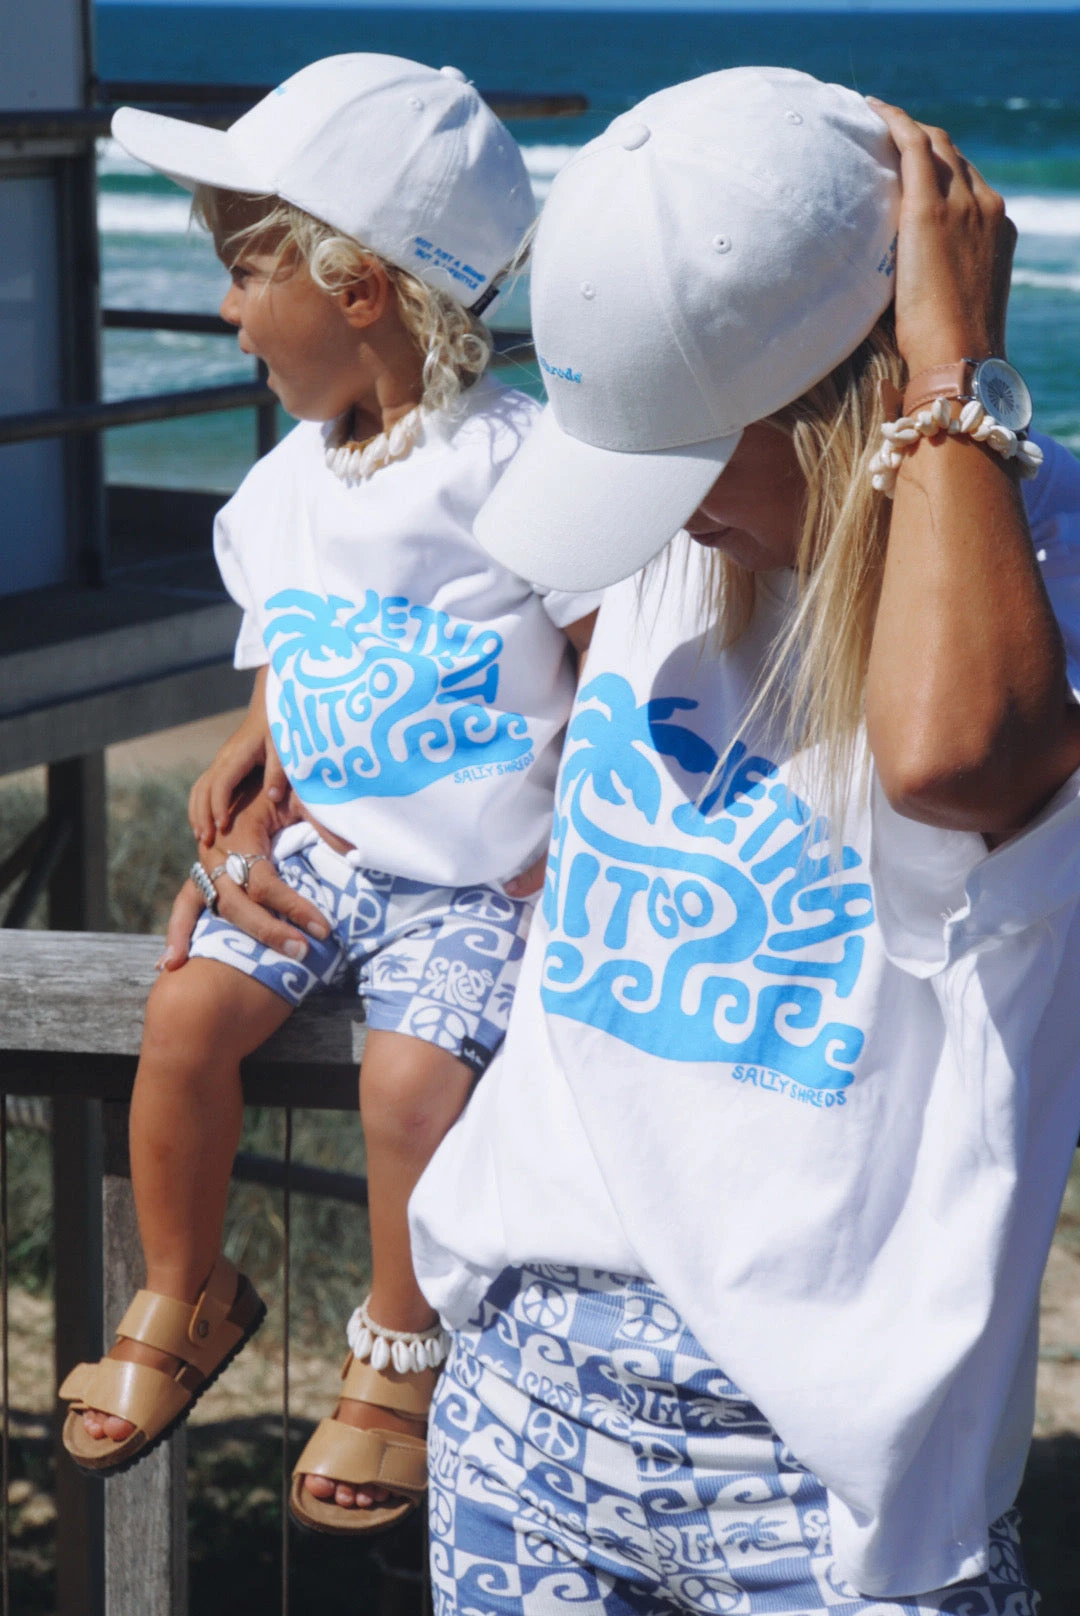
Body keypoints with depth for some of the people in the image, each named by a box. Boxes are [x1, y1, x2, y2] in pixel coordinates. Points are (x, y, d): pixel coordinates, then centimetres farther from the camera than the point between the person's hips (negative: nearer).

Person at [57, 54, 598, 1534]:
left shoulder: (516, 469, -14)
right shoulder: (288, 484, 7)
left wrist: (562, 851, -15)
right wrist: (244, 780, -1)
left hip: (480, 877, -6)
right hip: (328, 847, 6)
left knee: (412, 1077, -25)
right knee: (187, 1013, -14)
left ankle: (400, 1353, 2)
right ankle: (183, 1300, 10)